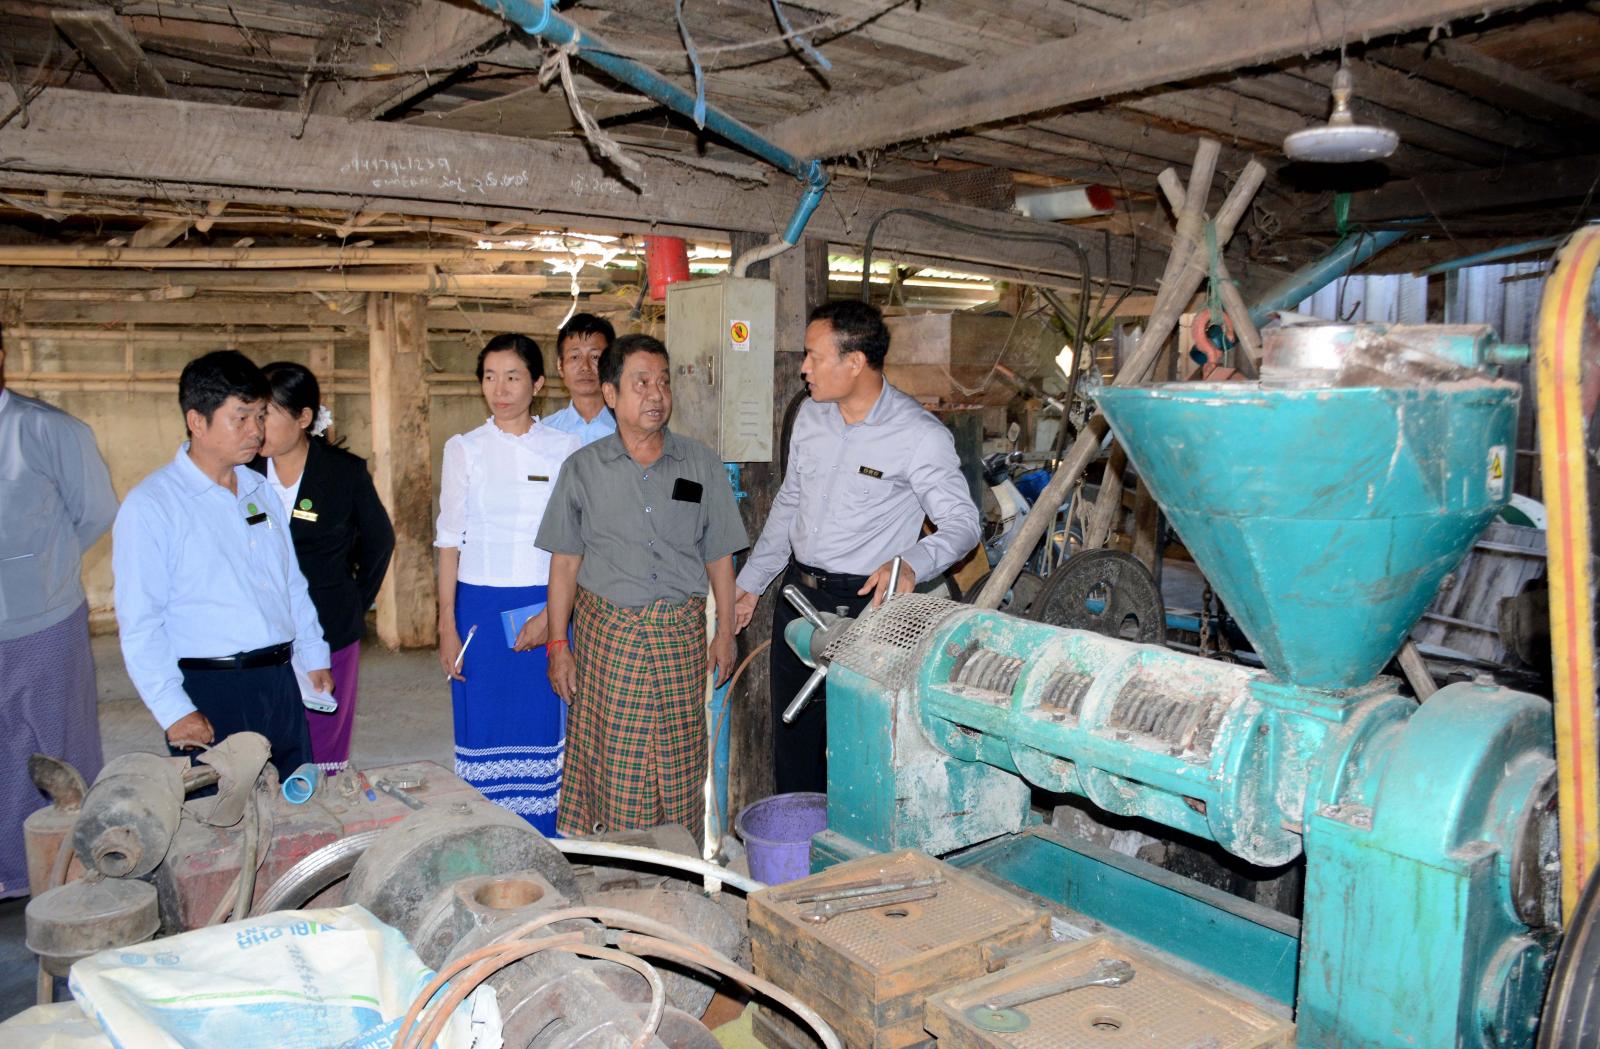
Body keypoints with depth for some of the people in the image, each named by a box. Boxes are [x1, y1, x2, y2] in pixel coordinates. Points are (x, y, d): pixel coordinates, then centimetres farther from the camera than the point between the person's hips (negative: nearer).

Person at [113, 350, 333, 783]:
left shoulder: (260, 490, 10)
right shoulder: (150, 505, -9)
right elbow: (140, 624, -12)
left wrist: (314, 658, 14)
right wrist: (174, 711, -15)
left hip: (281, 682, 6)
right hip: (208, 694, -6)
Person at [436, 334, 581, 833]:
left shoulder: (564, 448, 2)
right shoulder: (464, 449, 4)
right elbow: (449, 540, 4)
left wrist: (551, 613, -11)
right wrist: (447, 625, -2)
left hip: (545, 608, 0)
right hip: (479, 608, 0)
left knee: (541, 729, 4)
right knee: (482, 729, 4)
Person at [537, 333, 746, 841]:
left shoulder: (702, 465, 4)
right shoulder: (583, 469, 3)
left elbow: (719, 556, 9)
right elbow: (565, 562, 4)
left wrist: (725, 633, 7)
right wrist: (558, 645, 2)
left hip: (682, 632, 1)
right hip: (608, 632, -1)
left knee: (679, 766, 5)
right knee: (612, 764, 2)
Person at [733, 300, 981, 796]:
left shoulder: (920, 435, -15)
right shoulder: (811, 415, 6)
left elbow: (962, 523, -12)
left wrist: (910, 564, -33)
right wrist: (750, 583, 19)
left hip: (864, 602, -6)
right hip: (799, 592, 7)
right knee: (792, 739, 16)